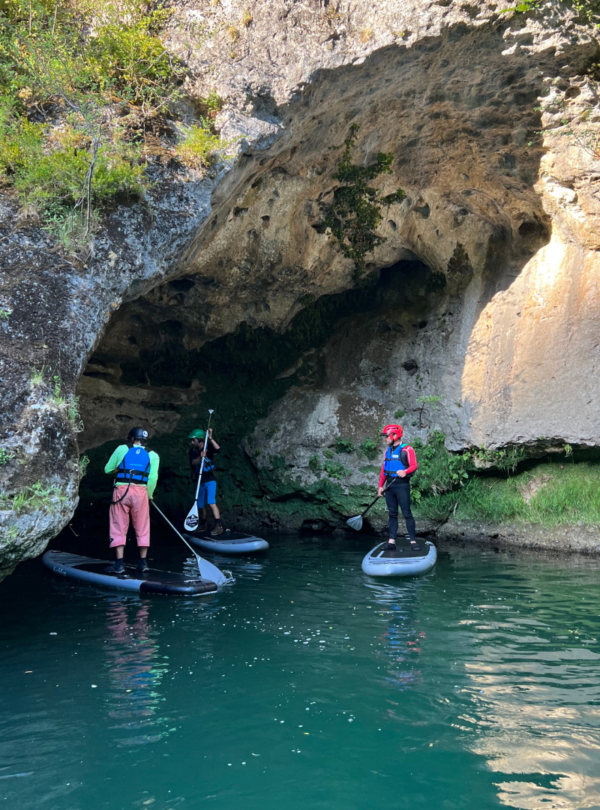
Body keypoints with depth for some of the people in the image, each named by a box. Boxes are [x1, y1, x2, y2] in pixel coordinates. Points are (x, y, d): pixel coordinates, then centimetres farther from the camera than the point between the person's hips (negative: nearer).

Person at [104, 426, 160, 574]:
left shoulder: (122, 449, 9)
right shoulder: (152, 455, 10)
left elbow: (108, 470, 14)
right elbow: (153, 478, 2)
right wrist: (149, 495, 16)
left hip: (121, 490, -1)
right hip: (141, 491, 1)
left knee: (119, 527, 4)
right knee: (142, 528, 11)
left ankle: (119, 563, 0)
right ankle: (143, 562, 14)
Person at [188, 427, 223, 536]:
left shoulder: (208, 448, -7)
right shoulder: (192, 451, 3)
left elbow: (218, 449, -29)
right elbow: (193, 462, -16)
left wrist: (210, 438, -37)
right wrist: (200, 457, -35)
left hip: (210, 481, -6)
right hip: (200, 482, 6)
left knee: (211, 502, -20)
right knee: (200, 505, 15)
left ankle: (219, 526, -24)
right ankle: (204, 525, 33)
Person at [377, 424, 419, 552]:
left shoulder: (407, 449, -6)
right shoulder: (388, 451, 17)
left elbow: (414, 465, -16)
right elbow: (383, 470, 18)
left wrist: (405, 472, -35)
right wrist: (381, 486, 14)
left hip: (402, 485, -7)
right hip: (389, 486, 7)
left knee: (407, 513, -6)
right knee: (392, 514, 7)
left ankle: (413, 541, -2)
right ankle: (391, 541, 7)